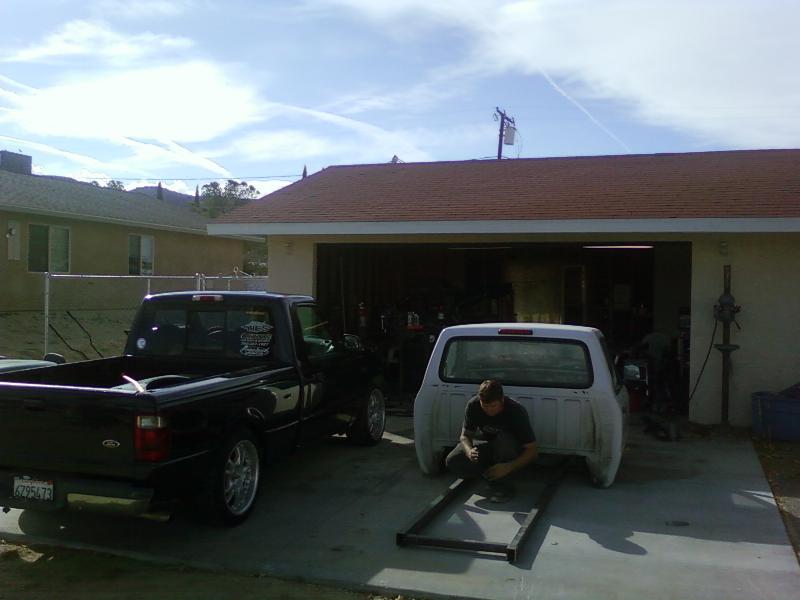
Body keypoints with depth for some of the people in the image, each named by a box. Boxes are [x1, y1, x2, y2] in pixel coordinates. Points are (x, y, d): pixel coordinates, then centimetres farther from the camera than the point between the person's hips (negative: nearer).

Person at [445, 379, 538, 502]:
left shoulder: (516, 411, -28)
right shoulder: (473, 405, -19)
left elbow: (532, 451, -26)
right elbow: (465, 435, -10)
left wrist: (508, 467, -40)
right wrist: (469, 451, -34)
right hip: (487, 449, 3)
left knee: (503, 440, -38)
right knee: (452, 461, -20)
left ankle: (499, 483, -18)